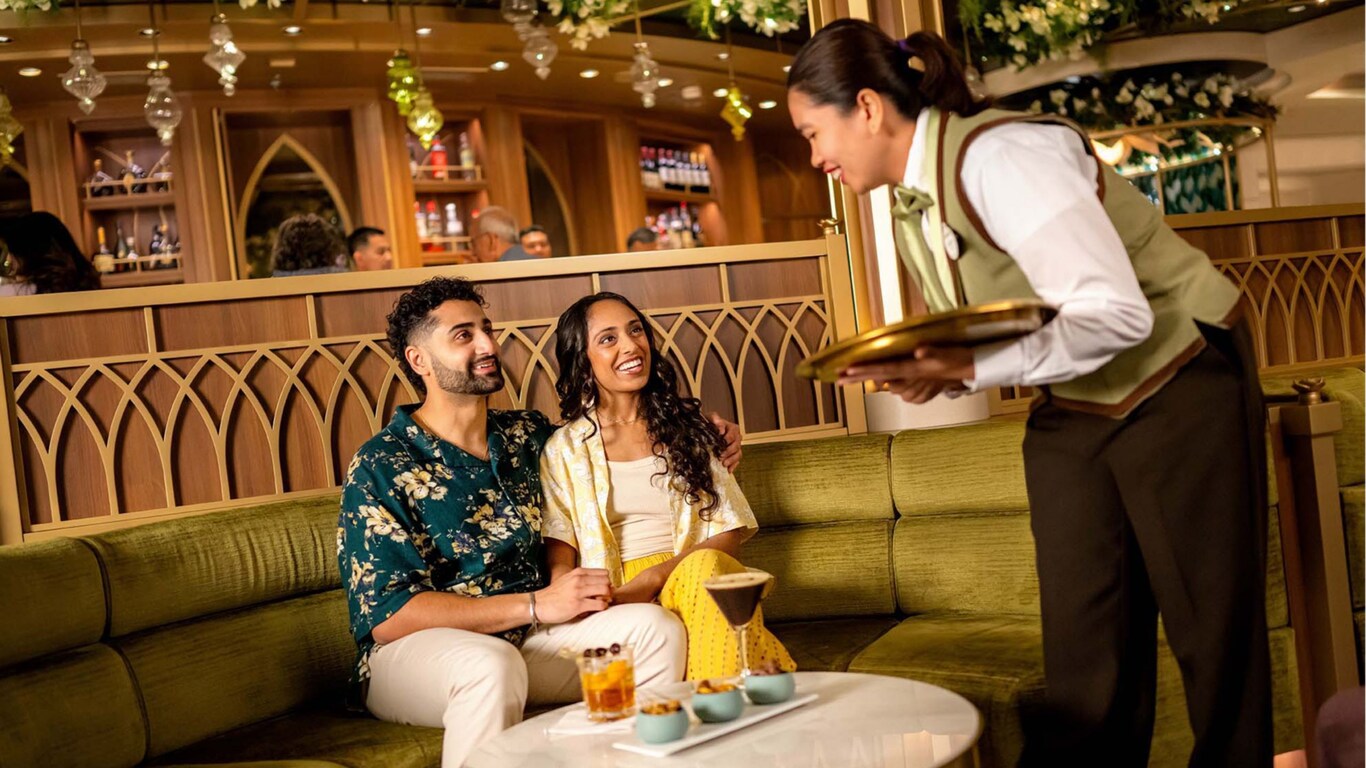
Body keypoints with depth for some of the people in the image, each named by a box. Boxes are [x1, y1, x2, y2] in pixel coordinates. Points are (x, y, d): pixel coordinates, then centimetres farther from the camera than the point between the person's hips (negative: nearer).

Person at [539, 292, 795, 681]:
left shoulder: (689, 423, 15)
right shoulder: (564, 449, 12)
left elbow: (730, 532, 5)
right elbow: (560, 557, 4)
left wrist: (652, 579, -12)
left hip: (698, 578, 3)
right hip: (618, 602, -2)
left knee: (704, 566, -35)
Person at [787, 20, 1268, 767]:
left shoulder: (999, 157, -24)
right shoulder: (908, 203, 3)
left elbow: (1115, 314, -30)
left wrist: (969, 366, -31)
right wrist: (933, 371, -8)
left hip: (1176, 388, -8)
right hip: (1070, 412, 8)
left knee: (1213, 633, 2)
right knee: (1083, 655, 6)